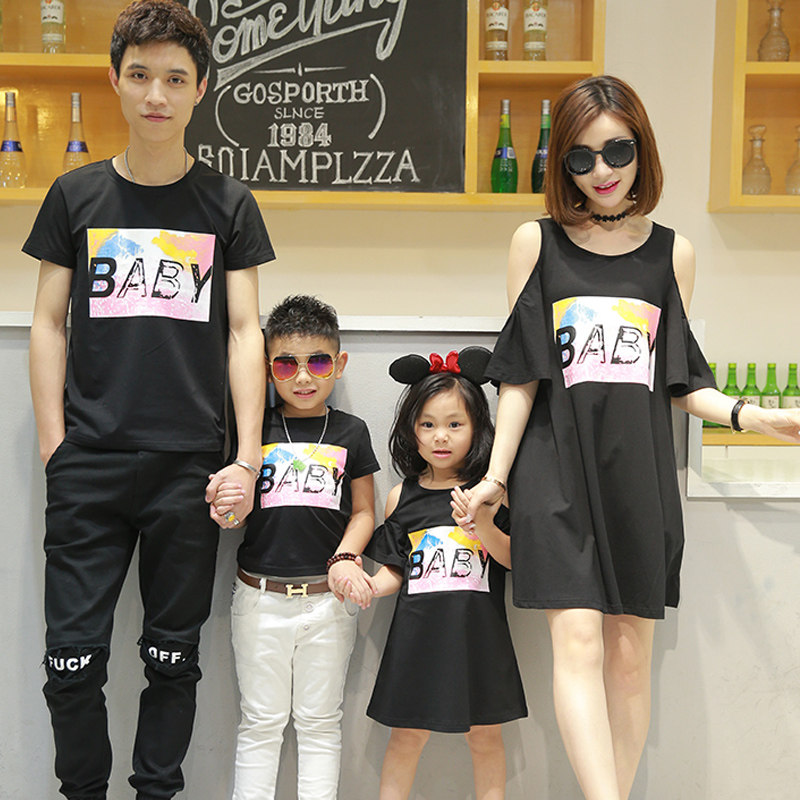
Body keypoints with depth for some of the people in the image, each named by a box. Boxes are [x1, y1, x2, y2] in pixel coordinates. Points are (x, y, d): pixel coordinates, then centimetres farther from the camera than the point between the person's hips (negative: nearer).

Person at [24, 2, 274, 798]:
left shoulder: (227, 203, 5)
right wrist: (54, 445, -1)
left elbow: (243, 330, 3)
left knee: (173, 656, 10)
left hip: (190, 465, 0)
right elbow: (47, 324, 7)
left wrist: (248, 458, -4)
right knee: (74, 658, 3)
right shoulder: (76, 195, 7)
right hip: (89, 465, 0)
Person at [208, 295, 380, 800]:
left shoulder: (351, 432, 4)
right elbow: (230, 507, 5)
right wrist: (223, 508, -17)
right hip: (261, 596, 0)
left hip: (328, 598, 0)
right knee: (262, 722, 10)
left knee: (320, 721, 11)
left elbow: (363, 511, 6)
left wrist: (345, 558, -10)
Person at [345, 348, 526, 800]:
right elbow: (394, 571, 8)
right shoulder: (401, 496, 5)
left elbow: (515, 558, -2)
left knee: (484, 734, 9)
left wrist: (481, 524, -18)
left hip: (479, 631, -1)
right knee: (407, 735, 8)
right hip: (418, 631, 1)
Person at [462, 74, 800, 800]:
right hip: (557, 465, -2)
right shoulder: (537, 242, 5)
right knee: (578, 639, -13)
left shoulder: (673, 252, 10)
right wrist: (496, 475, 0)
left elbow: (677, 380, 11)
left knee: (631, 652, 4)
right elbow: (521, 371, 3)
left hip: (638, 468, 2)